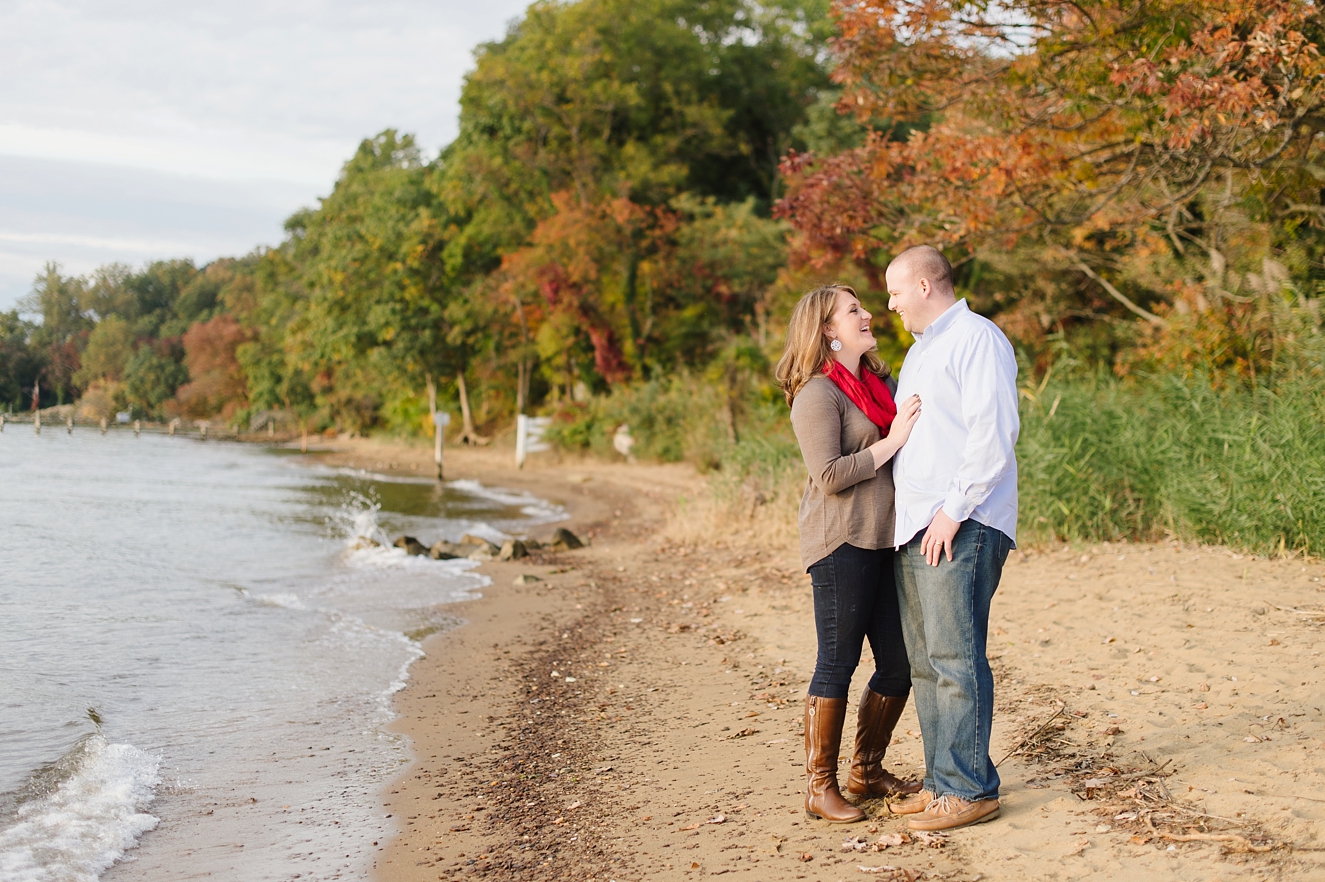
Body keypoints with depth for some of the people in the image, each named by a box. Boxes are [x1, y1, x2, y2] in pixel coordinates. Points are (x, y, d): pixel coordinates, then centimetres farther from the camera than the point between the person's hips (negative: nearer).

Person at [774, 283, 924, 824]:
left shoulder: (877, 384, 16)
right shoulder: (817, 394, -8)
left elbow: (907, 452, 26)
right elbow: (829, 476, -16)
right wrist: (891, 442, -14)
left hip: (884, 542, 8)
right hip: (841, 543, -8)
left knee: (899, 664, 10)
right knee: (837, 663, -2)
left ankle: (867, 770, 26)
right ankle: (820, 787, 8)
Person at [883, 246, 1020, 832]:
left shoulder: (977, 339, -6)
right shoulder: (919, 350, 24)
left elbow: (994, 431, -16)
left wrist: (953, 509, -18)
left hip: (961, 526, -10)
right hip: (914, 528, 10)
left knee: (955, 657, -11)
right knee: (925, 662, 9)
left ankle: (969, 789, -7)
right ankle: (941, 781, 15)